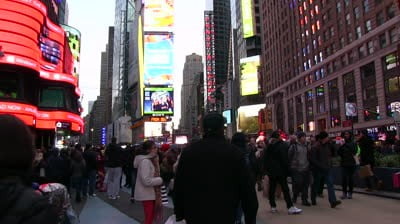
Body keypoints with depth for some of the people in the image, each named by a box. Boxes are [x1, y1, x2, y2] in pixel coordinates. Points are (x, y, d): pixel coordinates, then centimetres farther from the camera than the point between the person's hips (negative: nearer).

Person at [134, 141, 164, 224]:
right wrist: (160, 180, -17)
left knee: (151, 216, 20)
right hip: (146, 194, -10)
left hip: (150, 193, 10)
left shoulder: (150, 160, 11)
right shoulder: (145, 161, -22)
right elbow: (147, 181, -27)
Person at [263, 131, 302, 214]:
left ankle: (273, 207, 14)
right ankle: (290, 207, -3)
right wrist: (287, 170, -5)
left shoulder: (268, 147, 7)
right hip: (280, 171, -5)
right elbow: (285, 160, -11)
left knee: (272, 189, 9)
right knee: (285, 189, -3)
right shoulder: (282, 146, -9)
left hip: (271, 171, 5)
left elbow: (265, 160, 11)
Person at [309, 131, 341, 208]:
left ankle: (333, 201, -9)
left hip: (327, 168, 5)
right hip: (318, 169, -5)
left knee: (330, 184, -6)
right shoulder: (315, 147, -14)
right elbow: (312, 159, -17)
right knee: (316, 184, 9)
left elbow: (332, 154, 18)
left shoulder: (328, 145, 5)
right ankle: (313, 200, 25)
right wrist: (321, 166, -19)